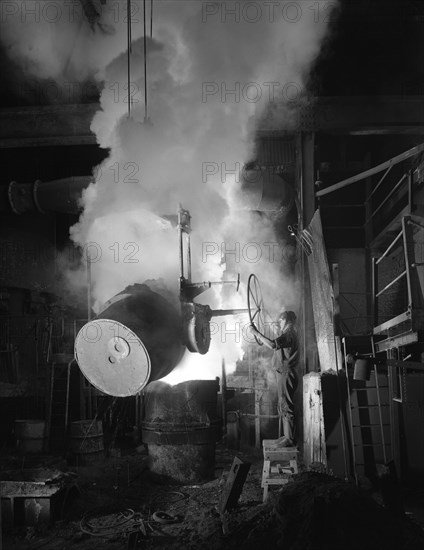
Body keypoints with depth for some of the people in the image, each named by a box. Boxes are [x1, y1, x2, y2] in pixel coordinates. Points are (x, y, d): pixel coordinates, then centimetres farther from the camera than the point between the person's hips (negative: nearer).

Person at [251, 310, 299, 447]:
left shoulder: (289, 334, -15)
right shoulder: (290, 334, 18)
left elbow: (272, 344, -29)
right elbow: (276, 346, 19)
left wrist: (256, 333, -23)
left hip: (286, 373, -10)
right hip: (284, 373, 10)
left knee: (286, 406, -7)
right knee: (283, 406, 15)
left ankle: (290, 439, -4)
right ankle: (287, 436, 22)